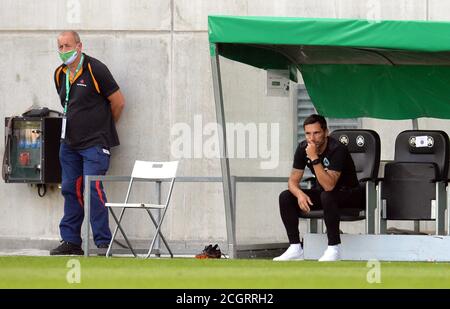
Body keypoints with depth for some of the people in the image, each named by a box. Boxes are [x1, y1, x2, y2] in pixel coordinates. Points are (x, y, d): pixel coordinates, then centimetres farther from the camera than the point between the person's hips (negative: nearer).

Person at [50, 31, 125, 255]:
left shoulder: (95, 70, -11)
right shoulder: (60, 74, 10)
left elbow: (118, 102, -6)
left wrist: (105, 126, 6)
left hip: (94, 143, -7)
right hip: (69, 142, 7)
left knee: (93, 188, -14)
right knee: (70, 190, 8)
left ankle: (103, 242, -11)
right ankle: (70, 241, 14)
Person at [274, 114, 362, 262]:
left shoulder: (337, 150, -27)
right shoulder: (303, 148, -7)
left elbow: (329, 185, -36)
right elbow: (293, 180, -4)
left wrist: (314, 158, -40)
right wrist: (300, 194, -26)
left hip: (349, 193, -7)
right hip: (322, 191, 7)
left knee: (327, 196, -39)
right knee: (285, 197, -11)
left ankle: (334, 249, -28)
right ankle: (295, 248, -9)